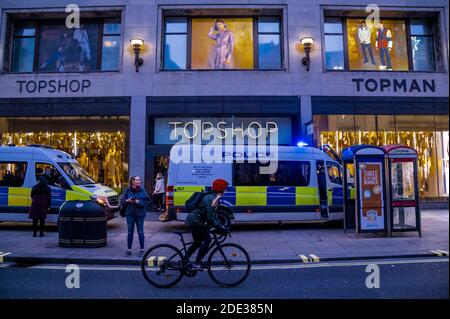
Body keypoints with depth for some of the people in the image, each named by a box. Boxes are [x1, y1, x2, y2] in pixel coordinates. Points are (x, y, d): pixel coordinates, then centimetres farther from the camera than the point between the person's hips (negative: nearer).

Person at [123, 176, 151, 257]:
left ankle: (142, 250, 16)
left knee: (140, 232, 5)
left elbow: (147, 200, -2)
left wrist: (139, 202, -16)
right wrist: (128, 201, -15)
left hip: (140, 214, -1)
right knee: (130, 232, 8)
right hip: (130, 214, 1)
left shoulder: (142, 190, -2)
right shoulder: (127, 190, 0)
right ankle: (129, 250, 19)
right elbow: (123, 200, 5)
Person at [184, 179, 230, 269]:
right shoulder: (212, 198, -19)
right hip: (196, 221, -10)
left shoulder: (213, 197, 13)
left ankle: (185, 260, 28)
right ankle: (196, 264, 3)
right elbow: (210, 217, -24)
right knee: (207, 241, -2)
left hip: (192, 219, 10)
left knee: (197, 242, 20)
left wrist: (220, 226, 14)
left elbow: (213, 214, 18)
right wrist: (220, 228, -21)